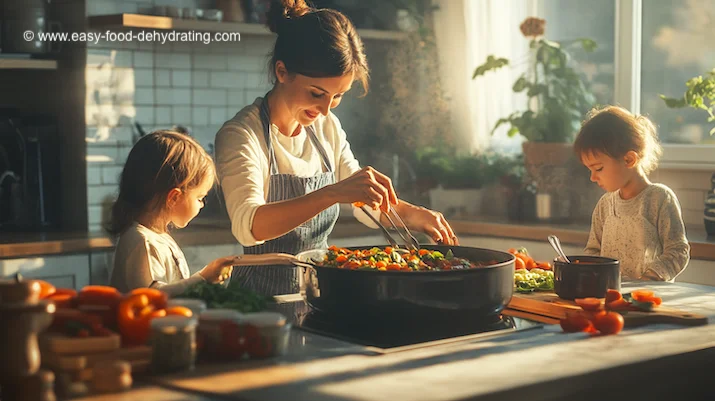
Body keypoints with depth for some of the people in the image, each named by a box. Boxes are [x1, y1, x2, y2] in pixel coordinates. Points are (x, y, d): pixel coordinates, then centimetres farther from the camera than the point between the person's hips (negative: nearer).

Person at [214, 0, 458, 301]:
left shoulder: (327, 127, 8)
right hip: (265, 296, -4)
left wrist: (413, 215, -1)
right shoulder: (241, 135, -12)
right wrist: (333, 193, -42)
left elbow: (366, 203, 19)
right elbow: (247, 225, -30)